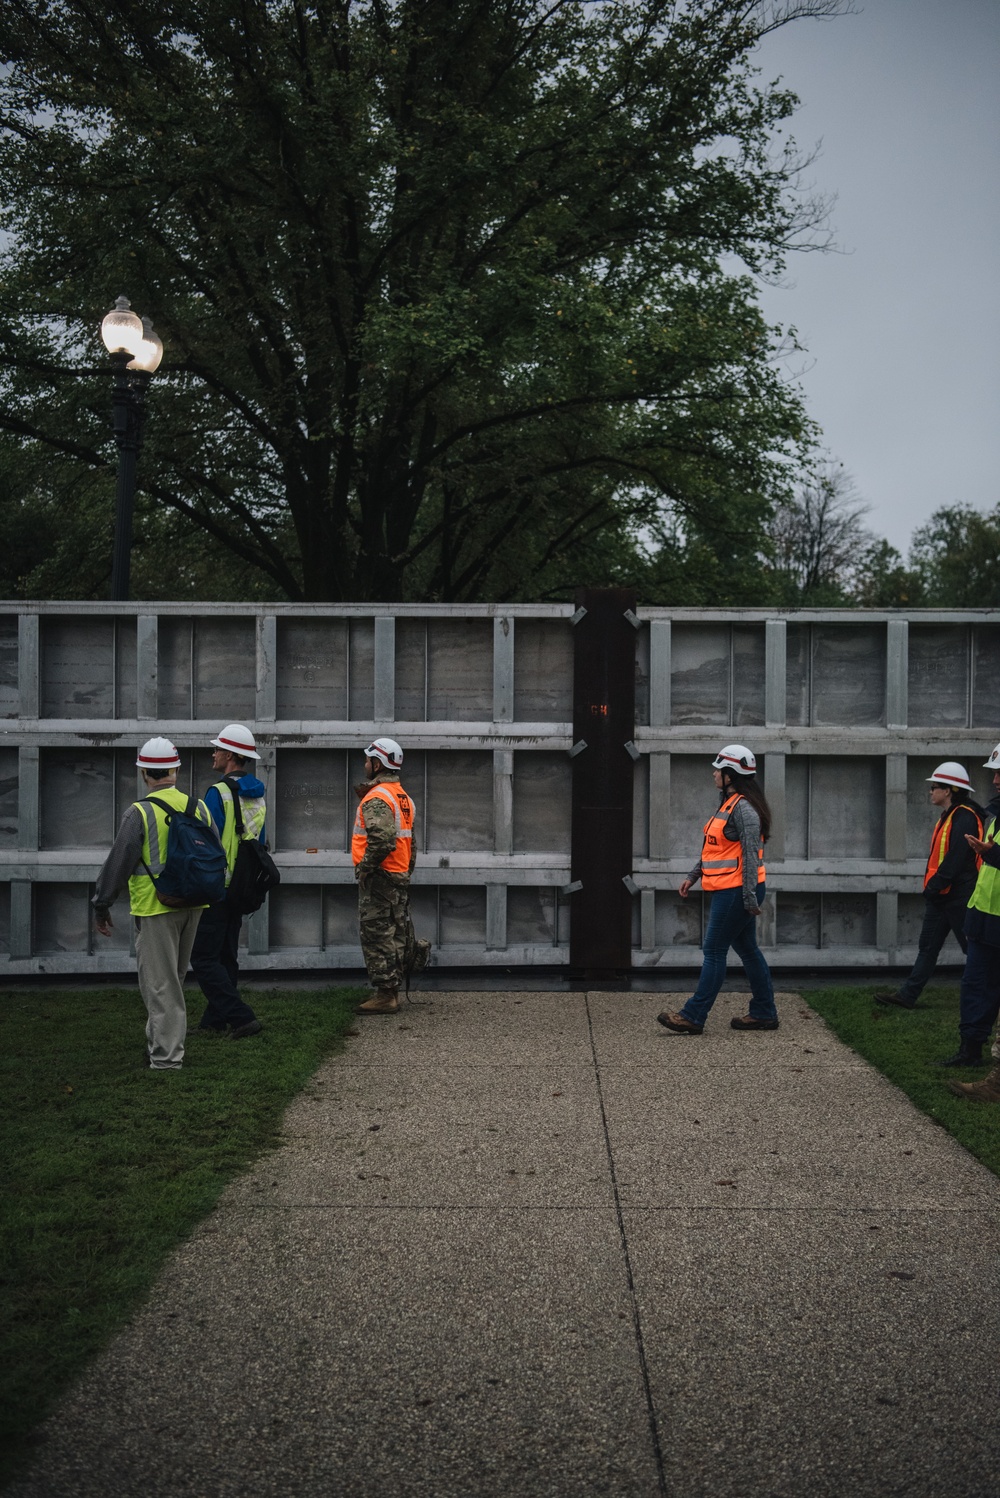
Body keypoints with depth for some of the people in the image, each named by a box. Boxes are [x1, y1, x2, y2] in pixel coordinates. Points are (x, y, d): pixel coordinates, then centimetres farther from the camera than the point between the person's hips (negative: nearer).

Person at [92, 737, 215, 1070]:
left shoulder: (140, 813, -14)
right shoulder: (199, 808, 4)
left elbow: (118, 863, -11)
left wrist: (101, 905, -1)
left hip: (155, 908, -6)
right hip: (192, 905, 6)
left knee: (159, 983, 0)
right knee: (174, 979, 20)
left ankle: (167, 1055, 2)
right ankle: (162, 1042, 31)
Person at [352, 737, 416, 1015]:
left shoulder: (376, 799, -16)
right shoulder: (403, 797, 15)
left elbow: (383, 839, -28)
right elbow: (410, 841, 19)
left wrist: (364, 867, -17)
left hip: (379, 878, -10)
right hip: (401, 877, 10)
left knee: (377, 937, -6)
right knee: (395, 937, 12)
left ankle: (384, 995, -5)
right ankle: (392, 992, 18)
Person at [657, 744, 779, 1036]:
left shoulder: (743, 809, -17)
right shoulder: (729, 804, 15)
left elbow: (751, 854, -21)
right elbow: (713, 848, 23)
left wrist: (750, 897, -22)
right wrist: (692, 876, 21)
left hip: (736, 891, -10)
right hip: (728, 891, 10)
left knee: (714, 951, -6)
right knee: (747, 949, 14)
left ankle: (693, 1017, -2)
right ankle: (763, 1014, 21)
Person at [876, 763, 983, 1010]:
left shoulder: (964, 817, -17)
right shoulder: (948, 816, 15)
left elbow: (955, 859, -24)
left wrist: (934, 886, -20)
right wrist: (932, 888, 11)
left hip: (958, 896, -10)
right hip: (941, 896, 10)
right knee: (928, 946, 9)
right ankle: (907, 994, 11)